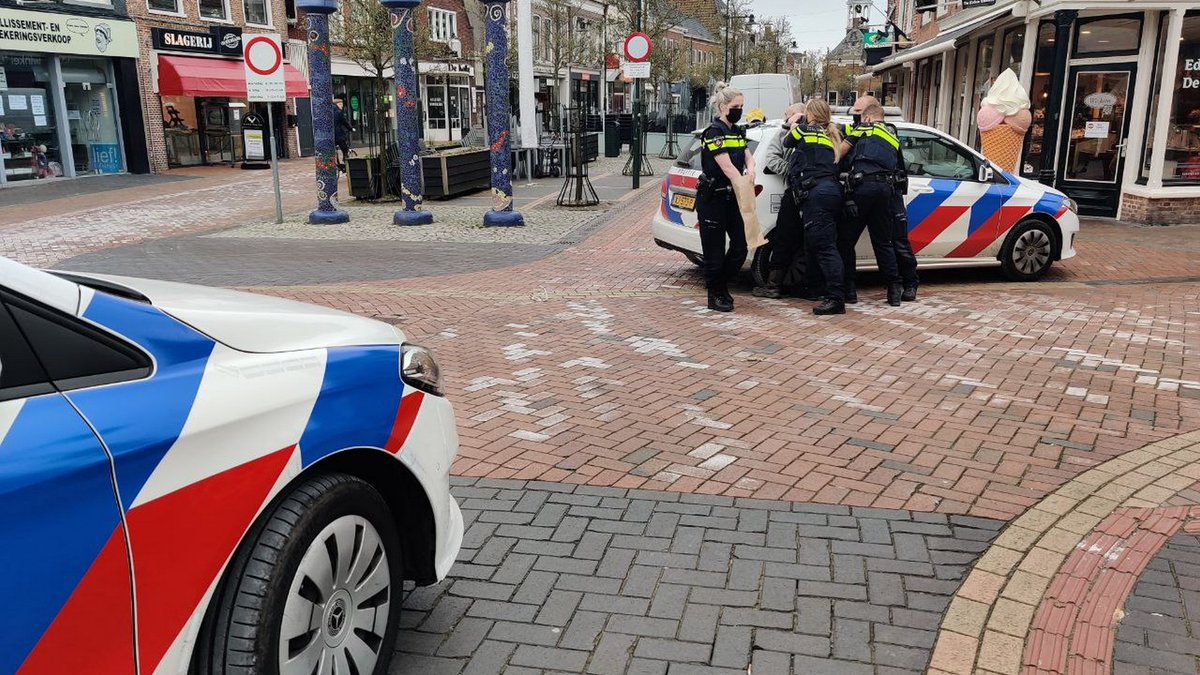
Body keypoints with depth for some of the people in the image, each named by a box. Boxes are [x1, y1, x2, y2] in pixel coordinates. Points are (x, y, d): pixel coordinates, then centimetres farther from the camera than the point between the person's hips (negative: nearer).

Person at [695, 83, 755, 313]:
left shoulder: (738, 132, 14)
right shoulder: (714, 132, -13)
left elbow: (748, 156, 11)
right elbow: (727, 167, -21)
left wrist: (750, 171, -12)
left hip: (732, 197, 8)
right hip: (713, 199, -8)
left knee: (740, 246, 5)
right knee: (715, 250, 0)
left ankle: (722, 285, 25)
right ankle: (715, 296, 12)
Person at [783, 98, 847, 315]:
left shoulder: (805, 130, 5)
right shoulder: (831, 136, 24)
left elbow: (787, 142, 21)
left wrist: (795, 124, 40)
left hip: (816, 192, -8)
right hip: (833, 189, 8)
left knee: (823, 246, -13)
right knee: (826, 244, 11)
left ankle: (836, 298, -19)